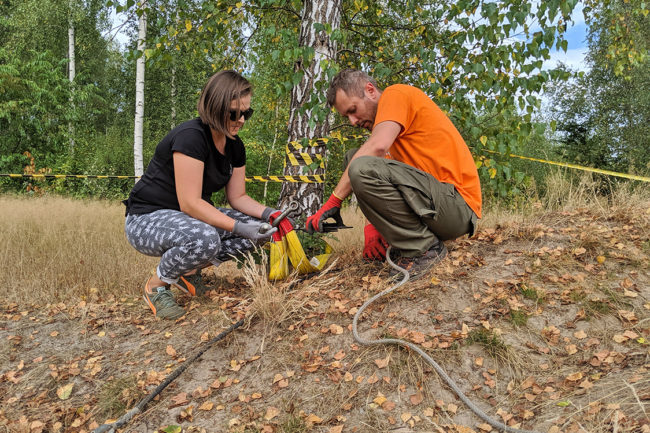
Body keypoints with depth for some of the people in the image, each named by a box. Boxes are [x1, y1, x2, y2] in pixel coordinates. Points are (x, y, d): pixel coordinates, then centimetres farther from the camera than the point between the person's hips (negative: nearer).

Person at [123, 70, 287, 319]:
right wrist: (239, 228, -33)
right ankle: (156, 285, -8)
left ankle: (190, 269, 7)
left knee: (260, 228, -10)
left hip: (193, 217, 8)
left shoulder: (234, 146, 2)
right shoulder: (190, 137, -24)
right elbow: (190, 204, -28)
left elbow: (237, 197, 6)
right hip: (147, 218, -8)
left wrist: (268, 213, -13)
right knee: (204, 239, -40)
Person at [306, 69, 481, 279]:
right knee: (354, 158, 14)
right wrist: (375, 226, -1)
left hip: (458, 203, -10)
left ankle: (425, 247, -12)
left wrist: (333, 201, -21)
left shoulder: (396, 93, -4)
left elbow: (377, 146, -23)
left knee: (362, 167, -27)